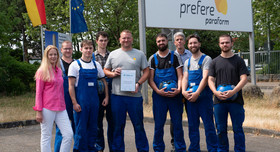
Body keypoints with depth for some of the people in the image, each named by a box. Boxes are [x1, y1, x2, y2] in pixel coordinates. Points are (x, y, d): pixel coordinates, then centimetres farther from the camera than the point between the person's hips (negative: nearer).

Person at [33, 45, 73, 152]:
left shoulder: (59, 71, 14)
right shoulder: (42, 71, -2)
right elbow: (38, 92, -4)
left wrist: (63, 105, 13)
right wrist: (38, 111, -9)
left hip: (60, 108, 5)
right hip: (47, 108, -5)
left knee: (69, 134, -2)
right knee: (46, 137, 2)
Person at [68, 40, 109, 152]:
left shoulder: (96, 65, 10)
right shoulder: (75, 65, -3)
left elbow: (104, 81, 18)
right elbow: (71, 86, -6)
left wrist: (106, 97, 7)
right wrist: (74, 103, -13)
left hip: (94, 101, 4)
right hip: (81, 102, -4)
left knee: (93, 127, 11)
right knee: (81, 129, 0)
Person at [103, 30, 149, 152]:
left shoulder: (140, 54, 8)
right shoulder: (113, 54, 11)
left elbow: (146, 71, 5)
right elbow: (105, 70, 15)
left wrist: (138, 83, -10)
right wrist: (113, 74, -7)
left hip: (135, 95, -1)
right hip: (117, 95, 1)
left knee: (138, 125, 3)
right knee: (118, 125, 9)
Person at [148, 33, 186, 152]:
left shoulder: (174, 56, 6)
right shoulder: (153, 58, 9)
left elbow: (180, 75, 2)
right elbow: (150, 79, 4)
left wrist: (179, 89, -16)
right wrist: (158, 91, -13)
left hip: (174, 95, -1)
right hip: (159, 95, 1)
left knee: (177, 123, 3)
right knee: (158, 124, 5)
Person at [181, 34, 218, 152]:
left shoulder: (206, 59, -1)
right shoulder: (187, 62, 17)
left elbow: (205, 77, -11)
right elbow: (185, 78, 10)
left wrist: (197, 93, -20)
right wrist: (184, 91, -10)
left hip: (203, 96, -5)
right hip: (190, 97, 6)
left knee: (208, 124, -4)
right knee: (192, 125, 10)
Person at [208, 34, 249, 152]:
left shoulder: (239, 60, 6)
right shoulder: (215, 62, 12)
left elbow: (244, 78, -2)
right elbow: (210, 79, 7)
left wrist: (233, 91, -17)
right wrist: (215, 92, -12)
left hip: (235, 100, -2)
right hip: (219, 100, 2)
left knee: (238, 129, 1)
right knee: (221, 130, 8)